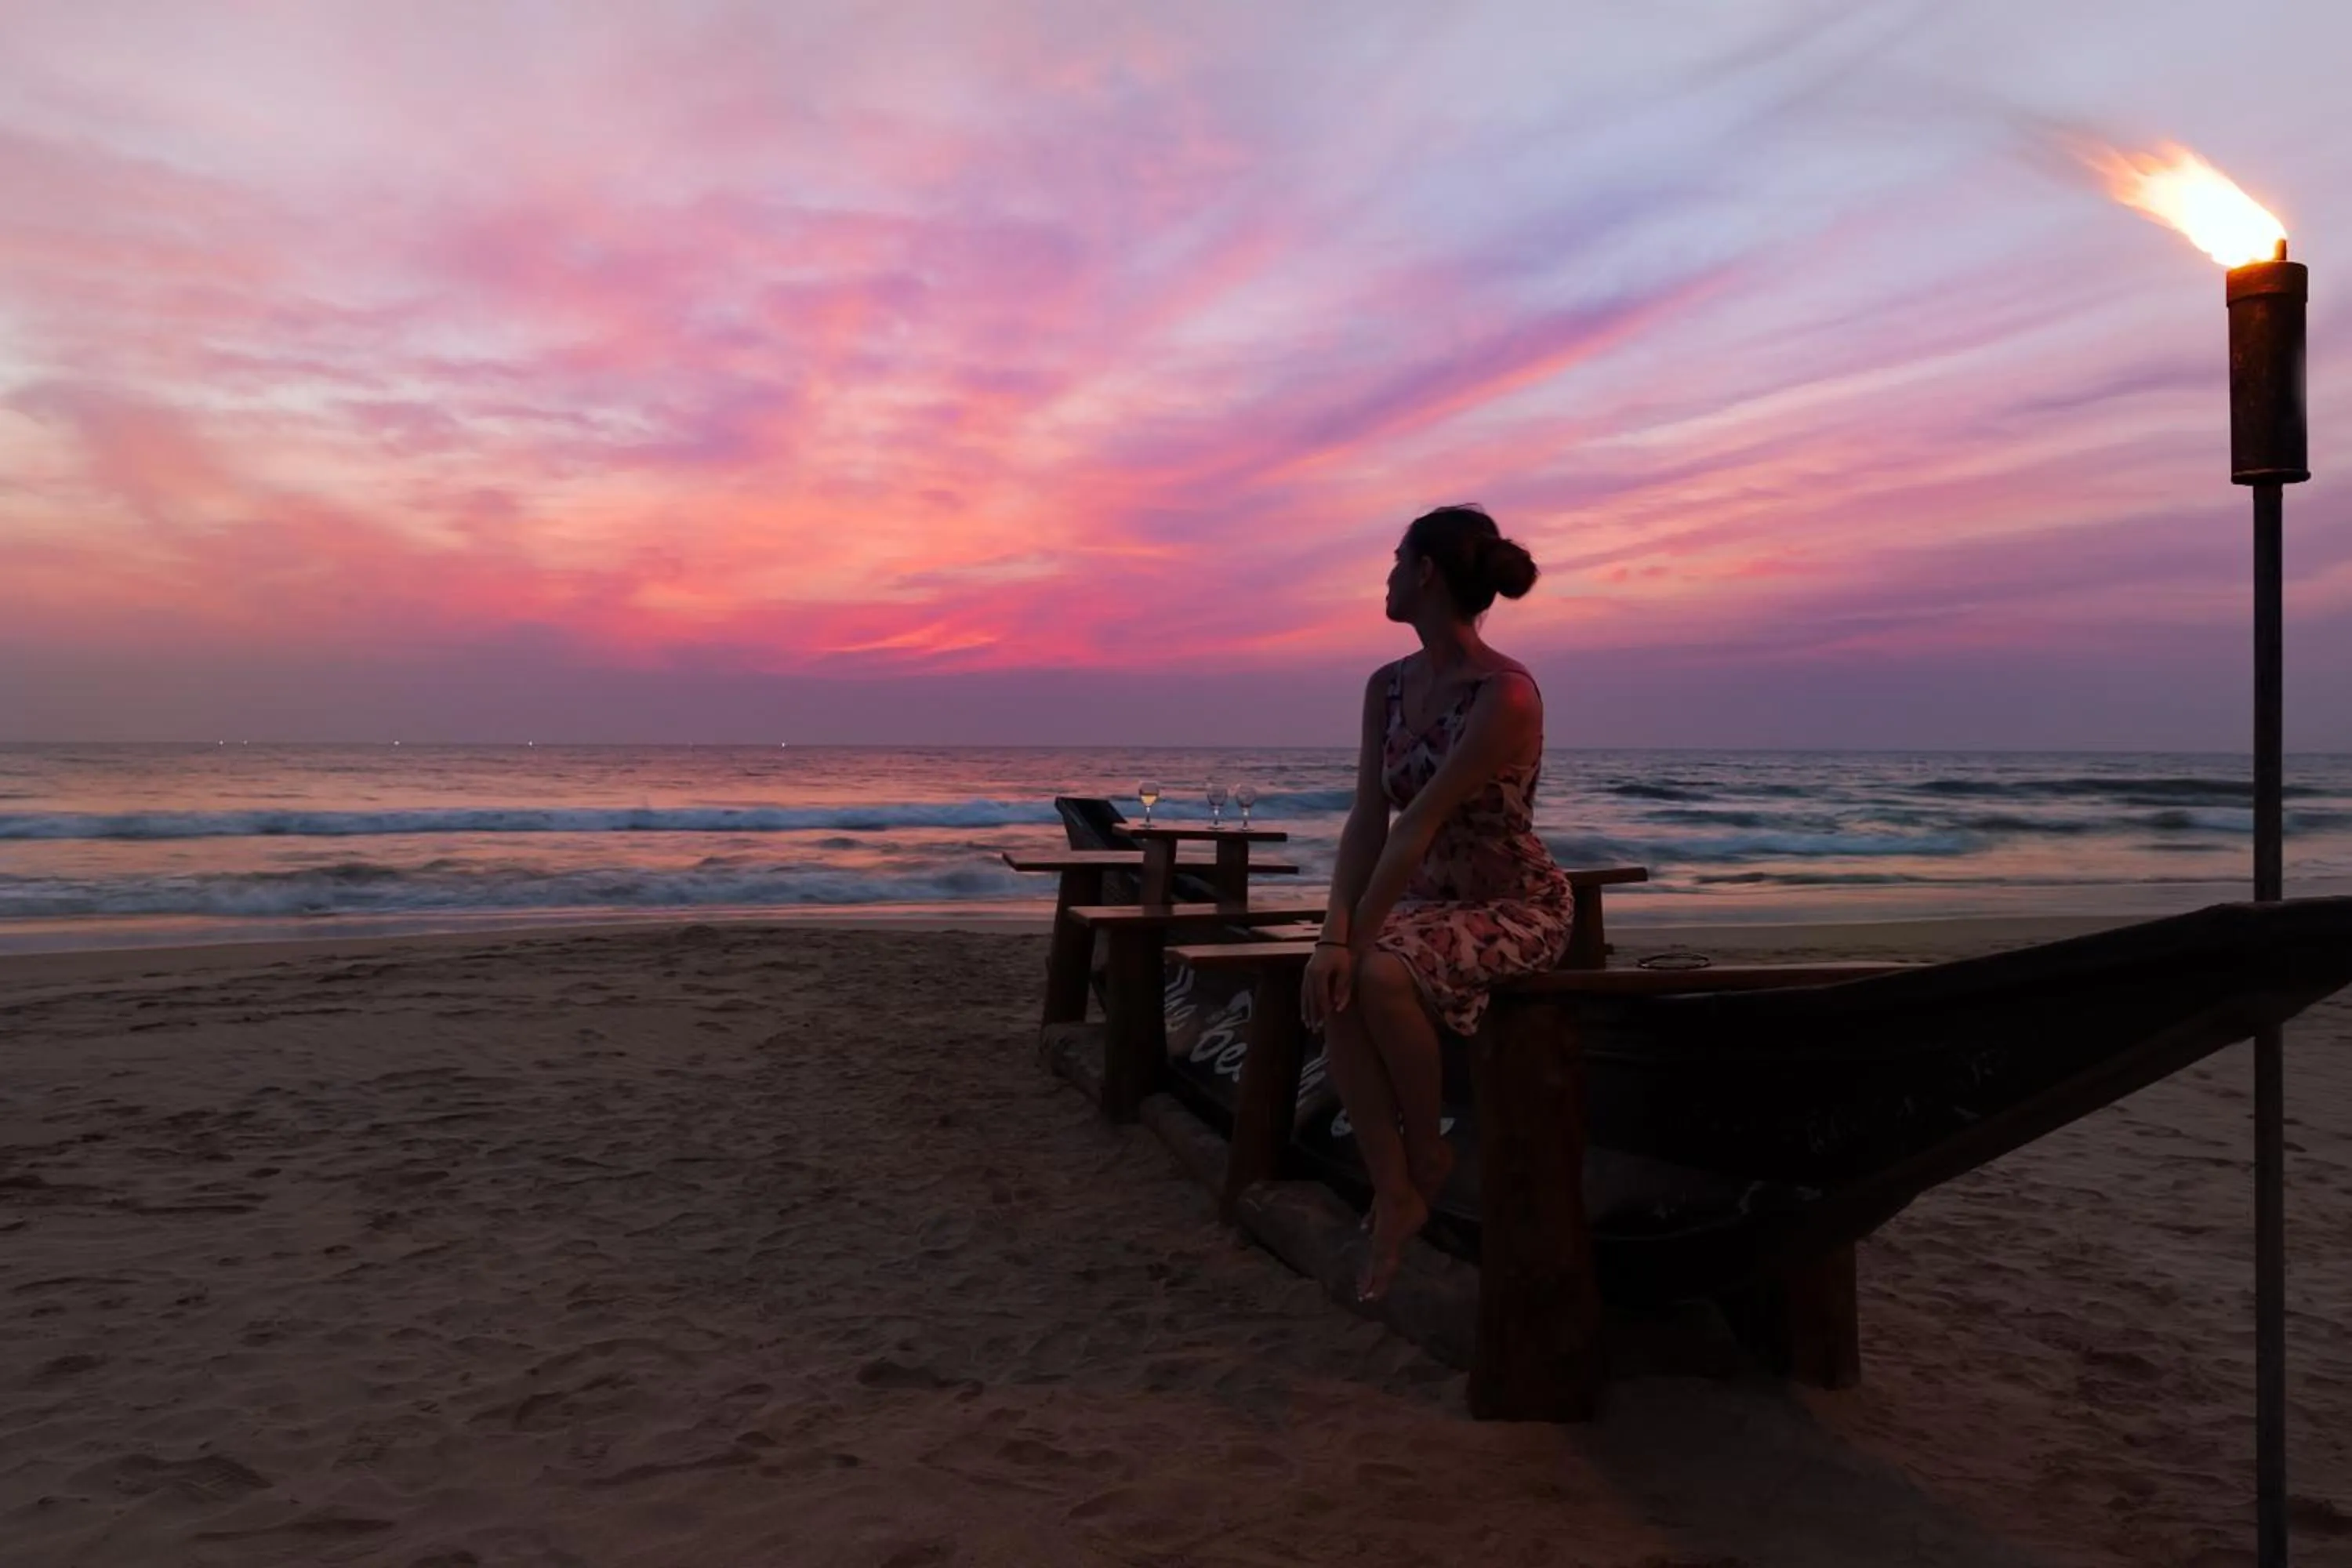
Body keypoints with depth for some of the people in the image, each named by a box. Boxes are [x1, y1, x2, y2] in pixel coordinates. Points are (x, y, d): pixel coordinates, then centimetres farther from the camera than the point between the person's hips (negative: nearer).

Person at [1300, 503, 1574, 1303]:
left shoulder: (1506, 694, -23)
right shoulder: (1388, 686, 1)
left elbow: (1418, 825, -26)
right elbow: (1368, 820, -6)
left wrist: (1359, 936, -27)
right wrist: (1334, 933, -19)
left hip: (1519, 906, -6)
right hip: (1429, 899, 6)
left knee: (1380, 975, -33)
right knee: (1333, 986, -24)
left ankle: (1427, 1158, -7)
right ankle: (1393, 1193, -16)